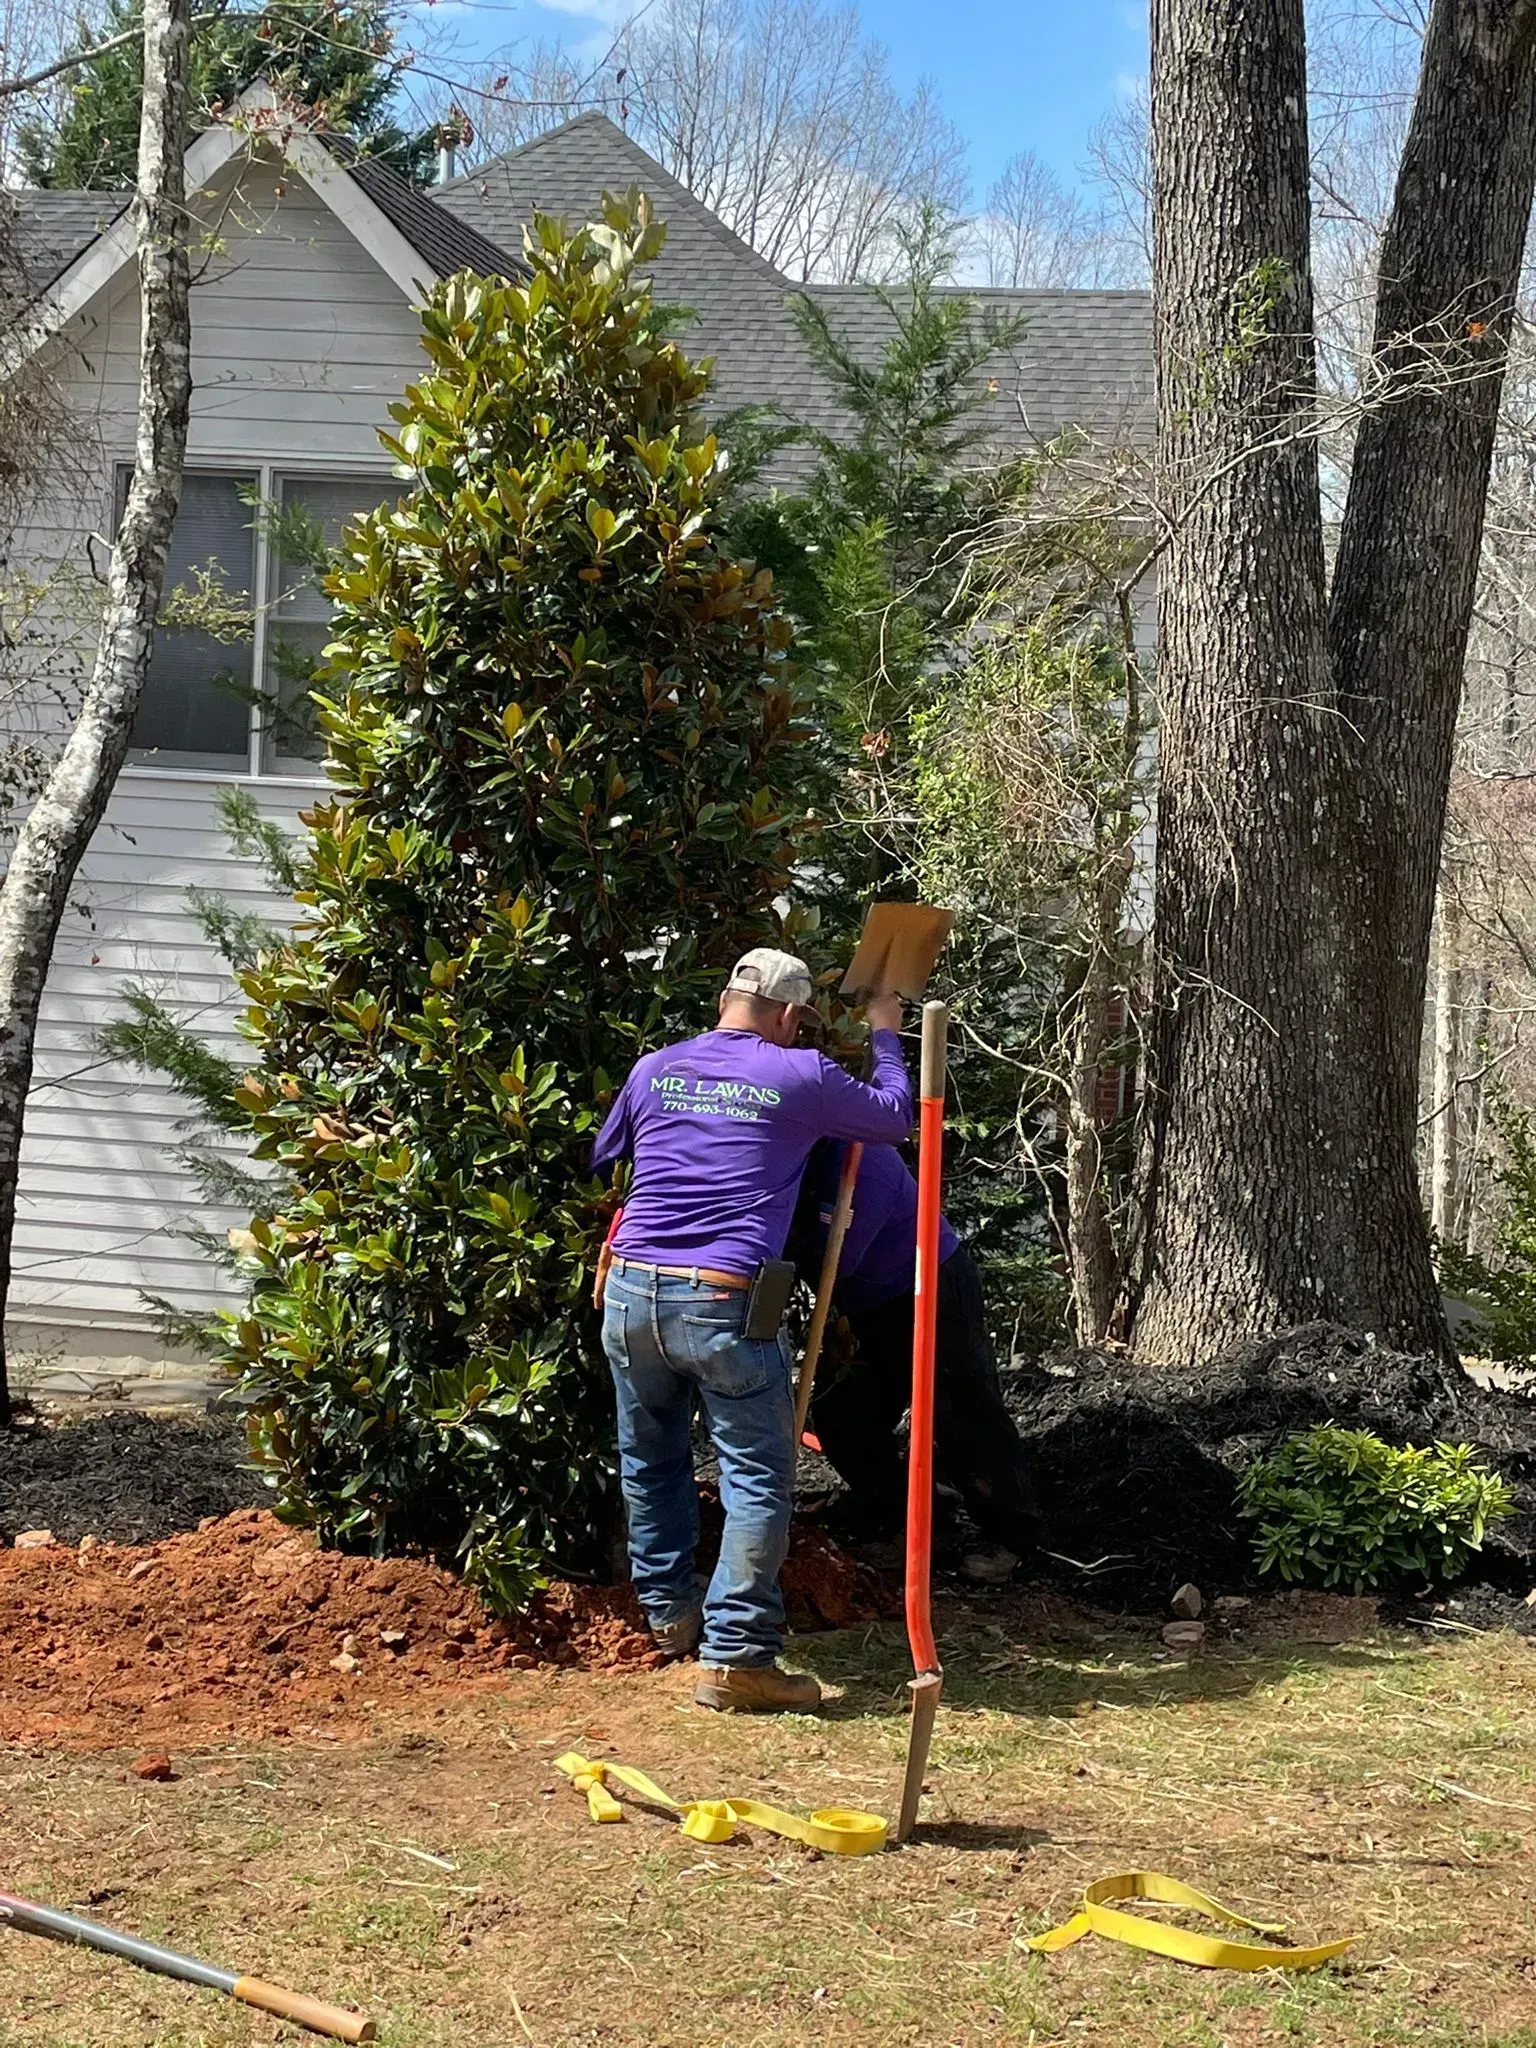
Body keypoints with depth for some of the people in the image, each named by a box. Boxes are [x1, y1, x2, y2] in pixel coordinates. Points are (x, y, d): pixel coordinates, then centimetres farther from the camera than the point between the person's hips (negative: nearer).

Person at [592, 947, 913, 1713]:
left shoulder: (655, 1069, 11)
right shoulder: (801, 1076, 0)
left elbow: (600, 1157, 26)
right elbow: (894, 1119, 16)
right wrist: (885, 1037, 32)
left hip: (631, 1293, 5)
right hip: (723, 1304, -5)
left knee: (650, 1460, 21)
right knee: (757, 1477, 1)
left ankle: (670, 1612, 32)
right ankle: (734, 1654, -3)